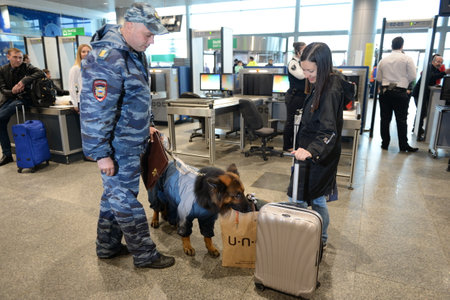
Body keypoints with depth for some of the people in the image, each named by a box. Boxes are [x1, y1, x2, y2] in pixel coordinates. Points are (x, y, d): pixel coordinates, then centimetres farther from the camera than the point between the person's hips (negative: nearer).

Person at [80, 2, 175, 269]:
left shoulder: (134, 52, 9)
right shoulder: (107, 58, -23)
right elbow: (95, 110, -25)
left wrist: (145, 126, 21)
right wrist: (101, 153, -22)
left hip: (132, 141, 10)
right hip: (118, 147, -10)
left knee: (115, 194, 20)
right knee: (126, 200, 4)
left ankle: (108, 247, 37)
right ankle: (145, 255, 19)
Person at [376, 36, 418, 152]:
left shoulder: (383, 60, 5)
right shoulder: (407, 59, -4)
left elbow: (378, 78, 9)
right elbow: (412, 76, -5)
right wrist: (403, 80, 13)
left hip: (384, 91, 3)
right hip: (400, 92, -3)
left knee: (385, 119, 6)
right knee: (401, 120, 3)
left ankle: (385, 144, 10)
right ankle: (403, 146, 8)